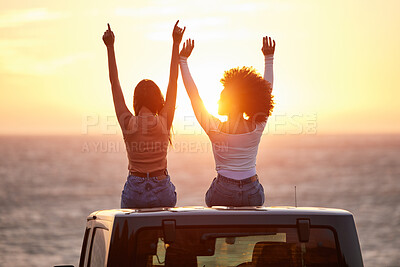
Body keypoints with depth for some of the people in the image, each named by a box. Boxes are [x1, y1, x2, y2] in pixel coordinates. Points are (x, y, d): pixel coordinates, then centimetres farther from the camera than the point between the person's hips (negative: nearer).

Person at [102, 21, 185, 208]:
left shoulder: (128, 124, -7)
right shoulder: (164, 122, -6)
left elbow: (115, 84, 1)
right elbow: (173, 82, 0)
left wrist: (110, 47, 7)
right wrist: (176, 44, 6)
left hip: (134, 191, 0)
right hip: (162, 191, 0)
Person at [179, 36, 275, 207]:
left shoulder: (215, 130, -12)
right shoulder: (257, 128, -5)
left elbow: (193, 95, -4)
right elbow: (267, 89, 9)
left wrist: (183, 60, 3)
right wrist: (269, 58, 18)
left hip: (223, 193, -2)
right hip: (252, 193, 2)